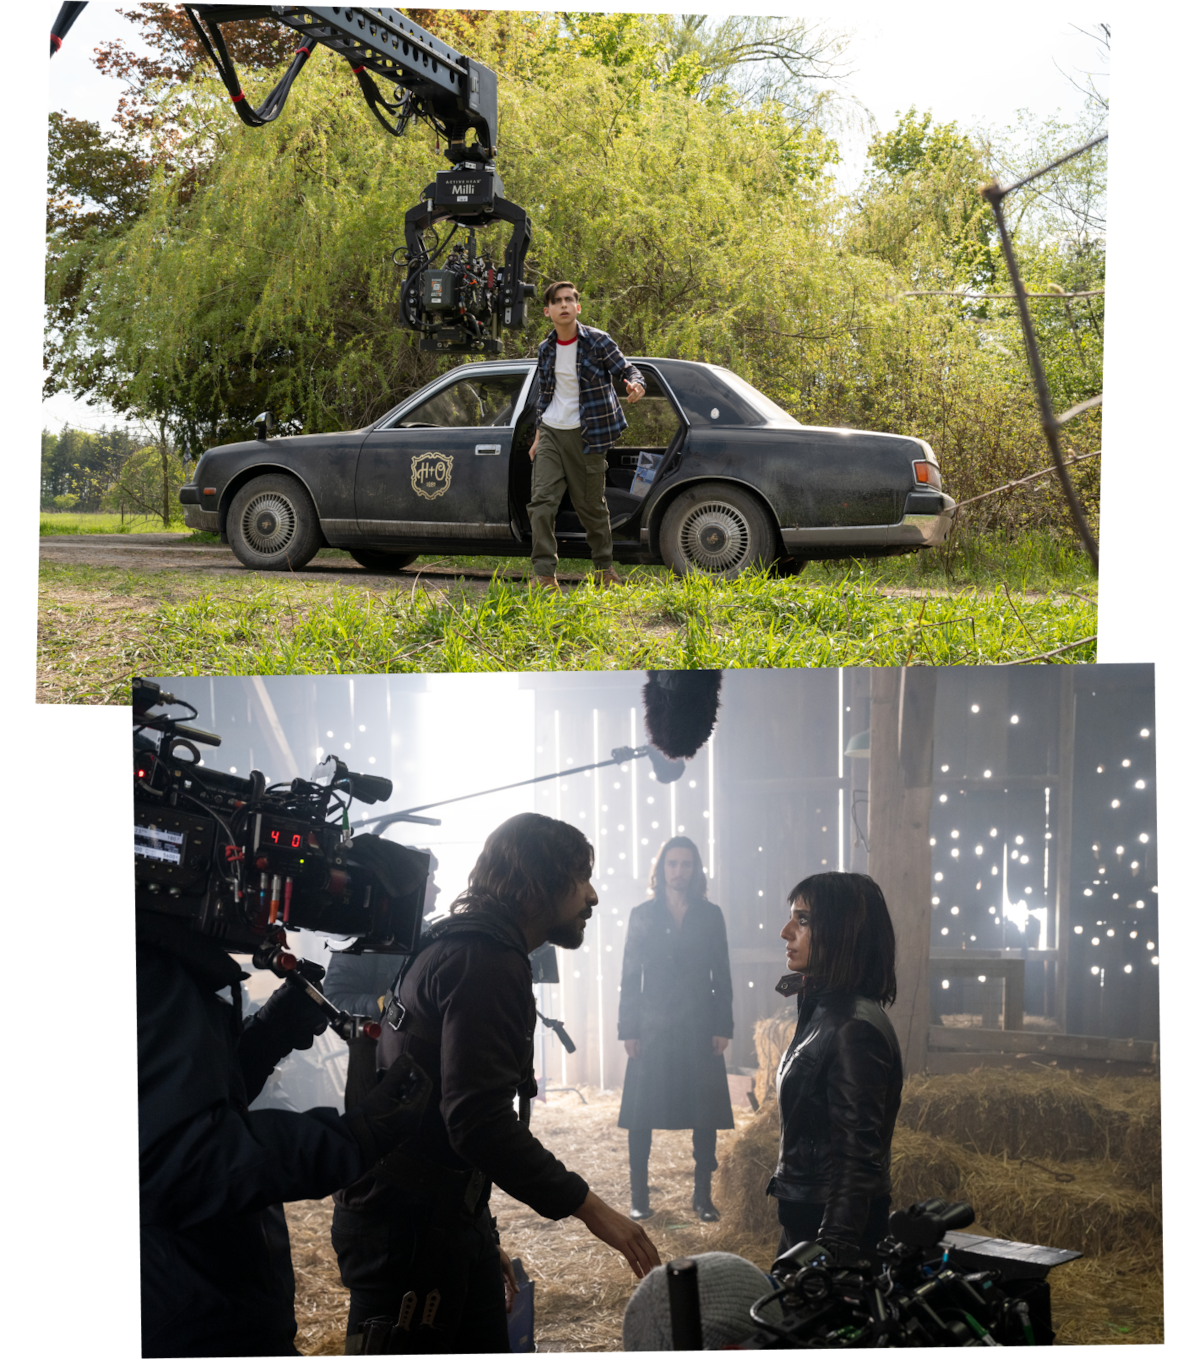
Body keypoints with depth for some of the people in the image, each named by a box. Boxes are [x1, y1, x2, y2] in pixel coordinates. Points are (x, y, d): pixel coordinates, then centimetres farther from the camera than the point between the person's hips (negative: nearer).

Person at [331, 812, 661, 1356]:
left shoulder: (460, 949, 20)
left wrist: (481, 1237, 25)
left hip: (444, 1220, 11)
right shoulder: (485, 962, -16)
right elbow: (480, 1119, -26)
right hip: (407, 1229, -11)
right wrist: (585, 1204, -21)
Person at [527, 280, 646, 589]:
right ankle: (545, 575, -8)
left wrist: (636, 385, -31)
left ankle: (604, 568, 25)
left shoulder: (597, 342, -6)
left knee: (591, 505, 6)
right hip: (551, 433, 3)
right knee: (542, 502, -10)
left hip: (586, 436, -3)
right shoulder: (546, 349, 7)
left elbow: (627, 370, -7)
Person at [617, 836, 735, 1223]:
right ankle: (639, 1196, 7)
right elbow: (630, 976, 4)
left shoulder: (710, 915, 7)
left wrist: (722, 1027, 0)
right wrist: (628, 1029, -2)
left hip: (699, 1029, 1)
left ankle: (703, 1196, 11)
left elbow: (721, 975, 7)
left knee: (705, 1113, 1)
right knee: (641, 1115, -2)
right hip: (652, 1029, -1)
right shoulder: (642, 915, 5)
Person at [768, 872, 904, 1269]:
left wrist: (834, 1249, -24)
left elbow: (856, 1155, -22)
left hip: (833, 1224, -9)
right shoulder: (822, 1012, 10)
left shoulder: (855, 1030, -20)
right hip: (804, 1216, 9)